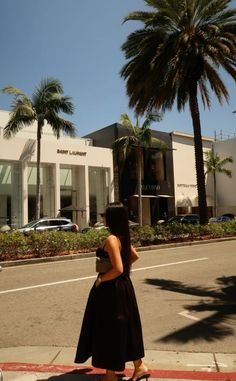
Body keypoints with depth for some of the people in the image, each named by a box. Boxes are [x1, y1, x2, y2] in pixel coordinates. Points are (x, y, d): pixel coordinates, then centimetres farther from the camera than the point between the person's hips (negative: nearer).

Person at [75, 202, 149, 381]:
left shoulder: (111, 239, -23)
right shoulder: (123, 237, 4)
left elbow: (118, 269, -28)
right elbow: (134, 256, 19)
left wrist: (100, 279, -15)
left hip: (111, 290, -9)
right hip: (123, 286, 9)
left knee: (109, 329, 8)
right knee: (124, 327, 20)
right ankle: (139, 366, 32)